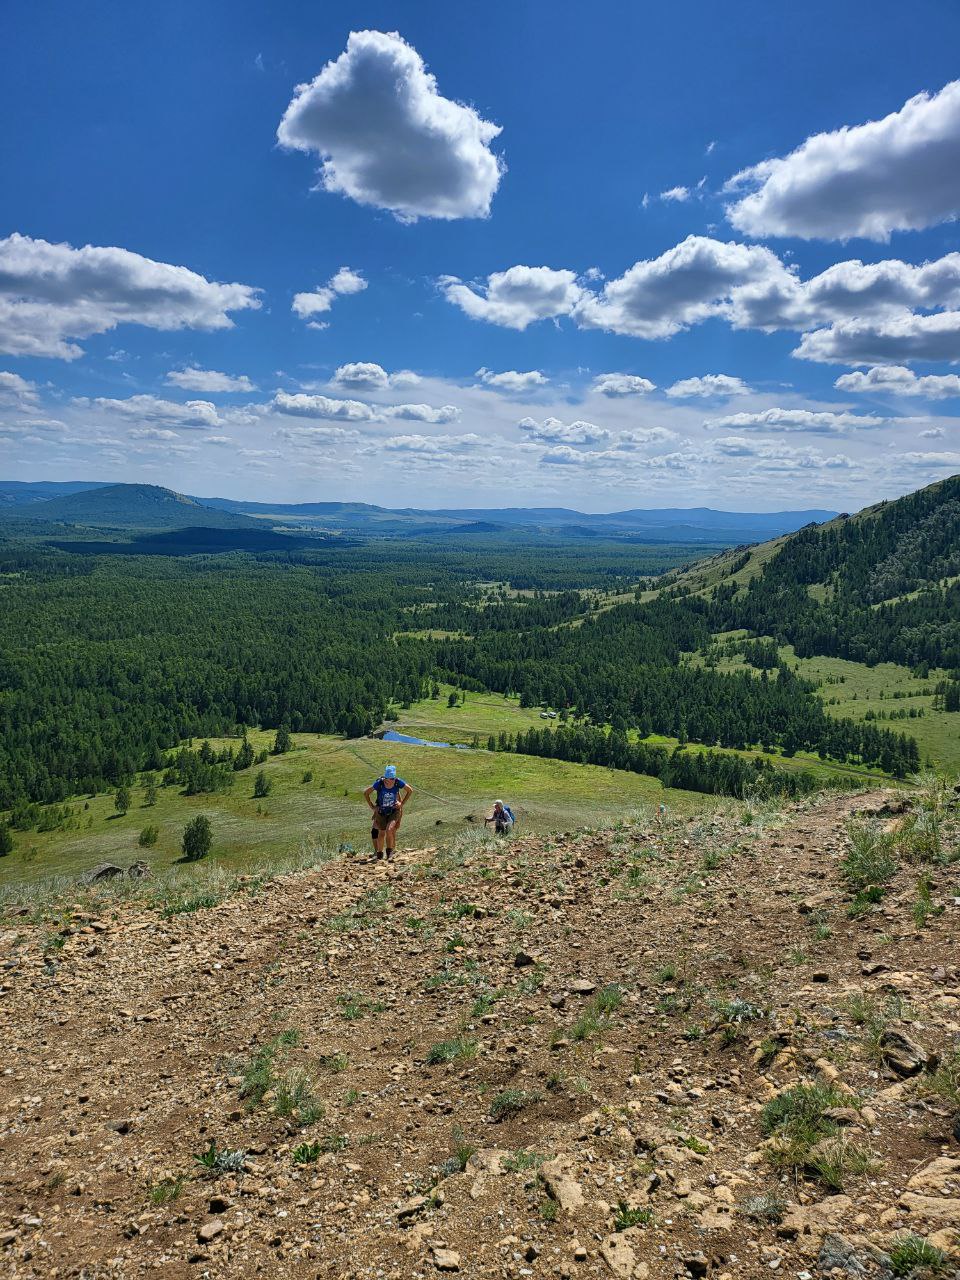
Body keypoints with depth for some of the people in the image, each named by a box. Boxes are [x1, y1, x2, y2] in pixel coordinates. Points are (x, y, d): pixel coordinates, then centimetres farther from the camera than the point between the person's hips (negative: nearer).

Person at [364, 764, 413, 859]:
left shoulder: (398, 782, -19)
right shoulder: (379, 783, -21)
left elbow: (410, 790, -1)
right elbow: (366, 793, -8)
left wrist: (402, 803, -4)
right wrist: (372, 807, -6)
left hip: (394, 811, -1)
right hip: (381, 812, 1)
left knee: (389, 830, -20)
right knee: (381, 833, 6)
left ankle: (390, 850, 1)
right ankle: (379, 853, 28)